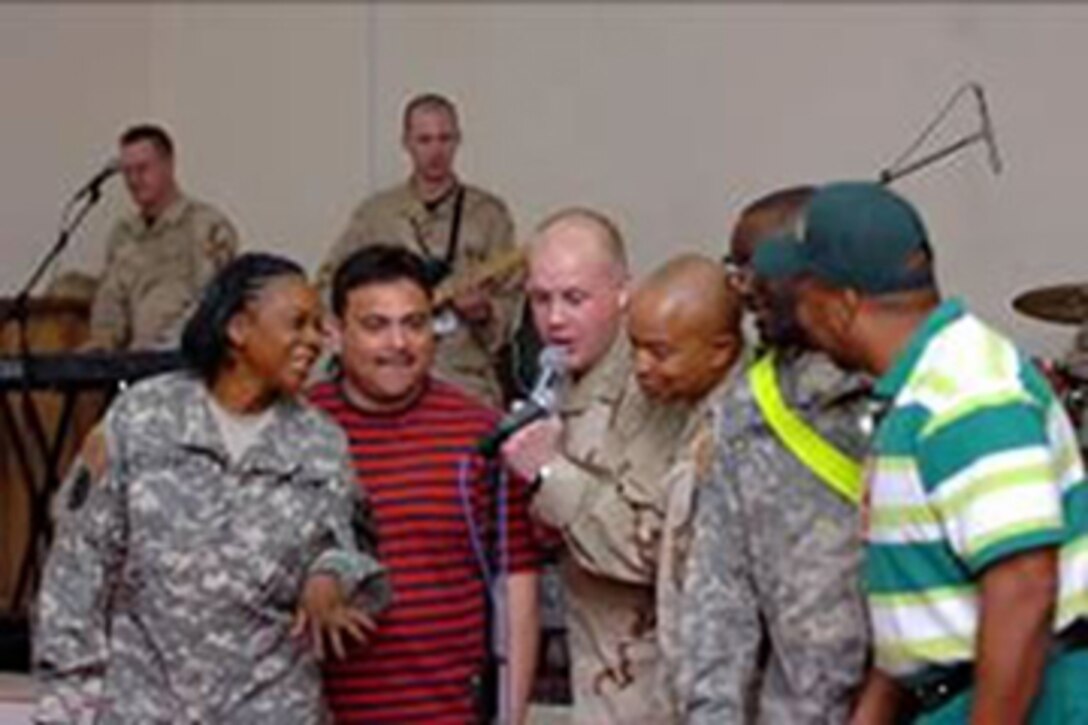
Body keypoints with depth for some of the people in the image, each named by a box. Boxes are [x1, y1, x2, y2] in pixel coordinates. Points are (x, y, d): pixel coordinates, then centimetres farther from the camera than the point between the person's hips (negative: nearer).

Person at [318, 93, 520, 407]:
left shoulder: (488, 213, 8)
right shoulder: (374, 213, 12)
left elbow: (509, 297, 6)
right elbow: (328, 280, 18)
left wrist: (483, 312, -14)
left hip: (466, 373, -1)